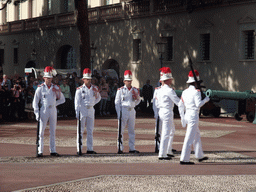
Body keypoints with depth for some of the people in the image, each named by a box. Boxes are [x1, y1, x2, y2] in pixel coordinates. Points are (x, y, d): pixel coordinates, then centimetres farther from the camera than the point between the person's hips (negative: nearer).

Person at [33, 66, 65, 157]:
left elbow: (62, 99, 16)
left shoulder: (55, 88, 7)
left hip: (53, 111, 3)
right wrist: (37, 113, -8)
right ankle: (40, 151, -2)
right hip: (43, 111, -3)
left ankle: (53, 150, 10)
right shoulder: (40, 88, -1)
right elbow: (35, 102, -1)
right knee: (41, 132, -4)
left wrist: (55, 104, 4)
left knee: (53, 132, 6)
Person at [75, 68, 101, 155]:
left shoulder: (94, 88, 7)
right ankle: (79, 149, -3)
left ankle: (90, 149, 12)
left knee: (90, 131, 7)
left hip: (91, 110, 4)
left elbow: (98, 98, 24)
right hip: (82, 110, -4)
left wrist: (92, 103, 11)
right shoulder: (80, 89, -4)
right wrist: (77, 113, -12)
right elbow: (77, 102, -6)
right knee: (80, 131, -3)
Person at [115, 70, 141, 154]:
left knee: (132, 131, 6)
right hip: (123, 111, -4)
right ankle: (120, 148, 0)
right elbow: (117, 102, 0)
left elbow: (138, 102, 19)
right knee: (121, 130, -3)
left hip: (132, 111, 4)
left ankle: (132, 148, 10)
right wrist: (119, 114, -8)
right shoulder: (120, 90, 1)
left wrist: (137, 97, -4)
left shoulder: (135, 90, 11)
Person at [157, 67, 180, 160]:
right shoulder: (169, 90, -16)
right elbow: (178, 101, -14)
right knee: (166, 134, -6)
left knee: (172, 132, 22)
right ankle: (162, 154, -6)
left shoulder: (160, 90, 10)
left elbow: (158, 104, 15)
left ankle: (168, 151, 28)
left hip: (161, 111, 9)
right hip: (168, 112, -9)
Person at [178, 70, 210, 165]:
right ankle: (184, 159, -9)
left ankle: (200, 156, 31)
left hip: (187, 115, 9)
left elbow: (180, 105, 12)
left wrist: (182, 118, 17)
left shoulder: (185, 92, 11)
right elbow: (198, 104, -22)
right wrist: (205, 100, -5)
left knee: (197, 135, 22)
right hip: (194, 116, -9)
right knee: (190, 138, -7)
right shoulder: (196, 92, -11)